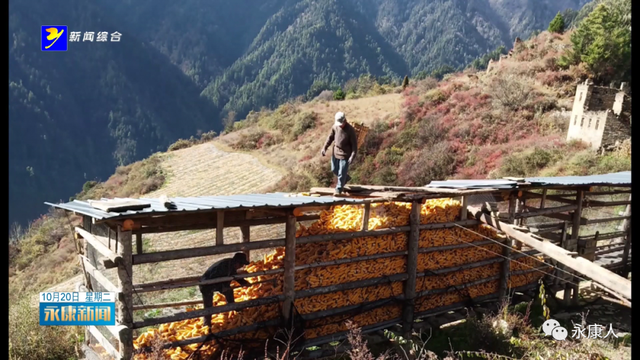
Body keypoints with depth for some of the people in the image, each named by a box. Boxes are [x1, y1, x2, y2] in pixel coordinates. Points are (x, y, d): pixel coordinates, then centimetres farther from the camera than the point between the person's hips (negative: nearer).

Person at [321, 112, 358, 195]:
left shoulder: (350, 130, -19)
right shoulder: (335, 126, -6)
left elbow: (354, 144, -16)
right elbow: (330, 137, 8)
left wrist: (352, 156, -23)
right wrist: (324, 148, 0)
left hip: (345, 155, -5)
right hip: (335, 152, 6)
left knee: (341, 173, 1)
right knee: (334, 170, 18)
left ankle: (339, 189, 21)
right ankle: (346, 178, 44)